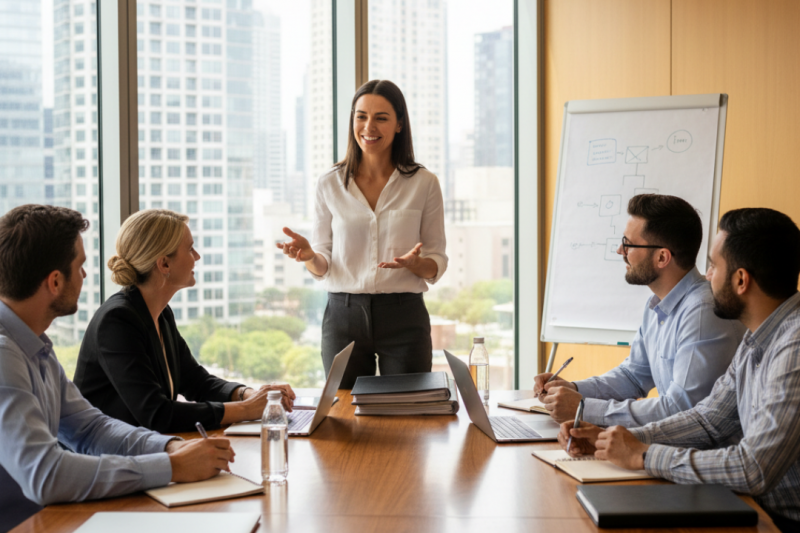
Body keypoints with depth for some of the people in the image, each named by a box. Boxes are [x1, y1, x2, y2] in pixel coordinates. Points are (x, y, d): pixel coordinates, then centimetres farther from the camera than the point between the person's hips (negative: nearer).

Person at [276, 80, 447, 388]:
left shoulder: (424, 184, 2)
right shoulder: (330, 185, 5)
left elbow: (437, 265, 4)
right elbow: (322, 267, 7)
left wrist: (415, 263, -17)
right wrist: (309, 256, -14)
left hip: (404, 317, -1)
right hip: (344, 315, 1)